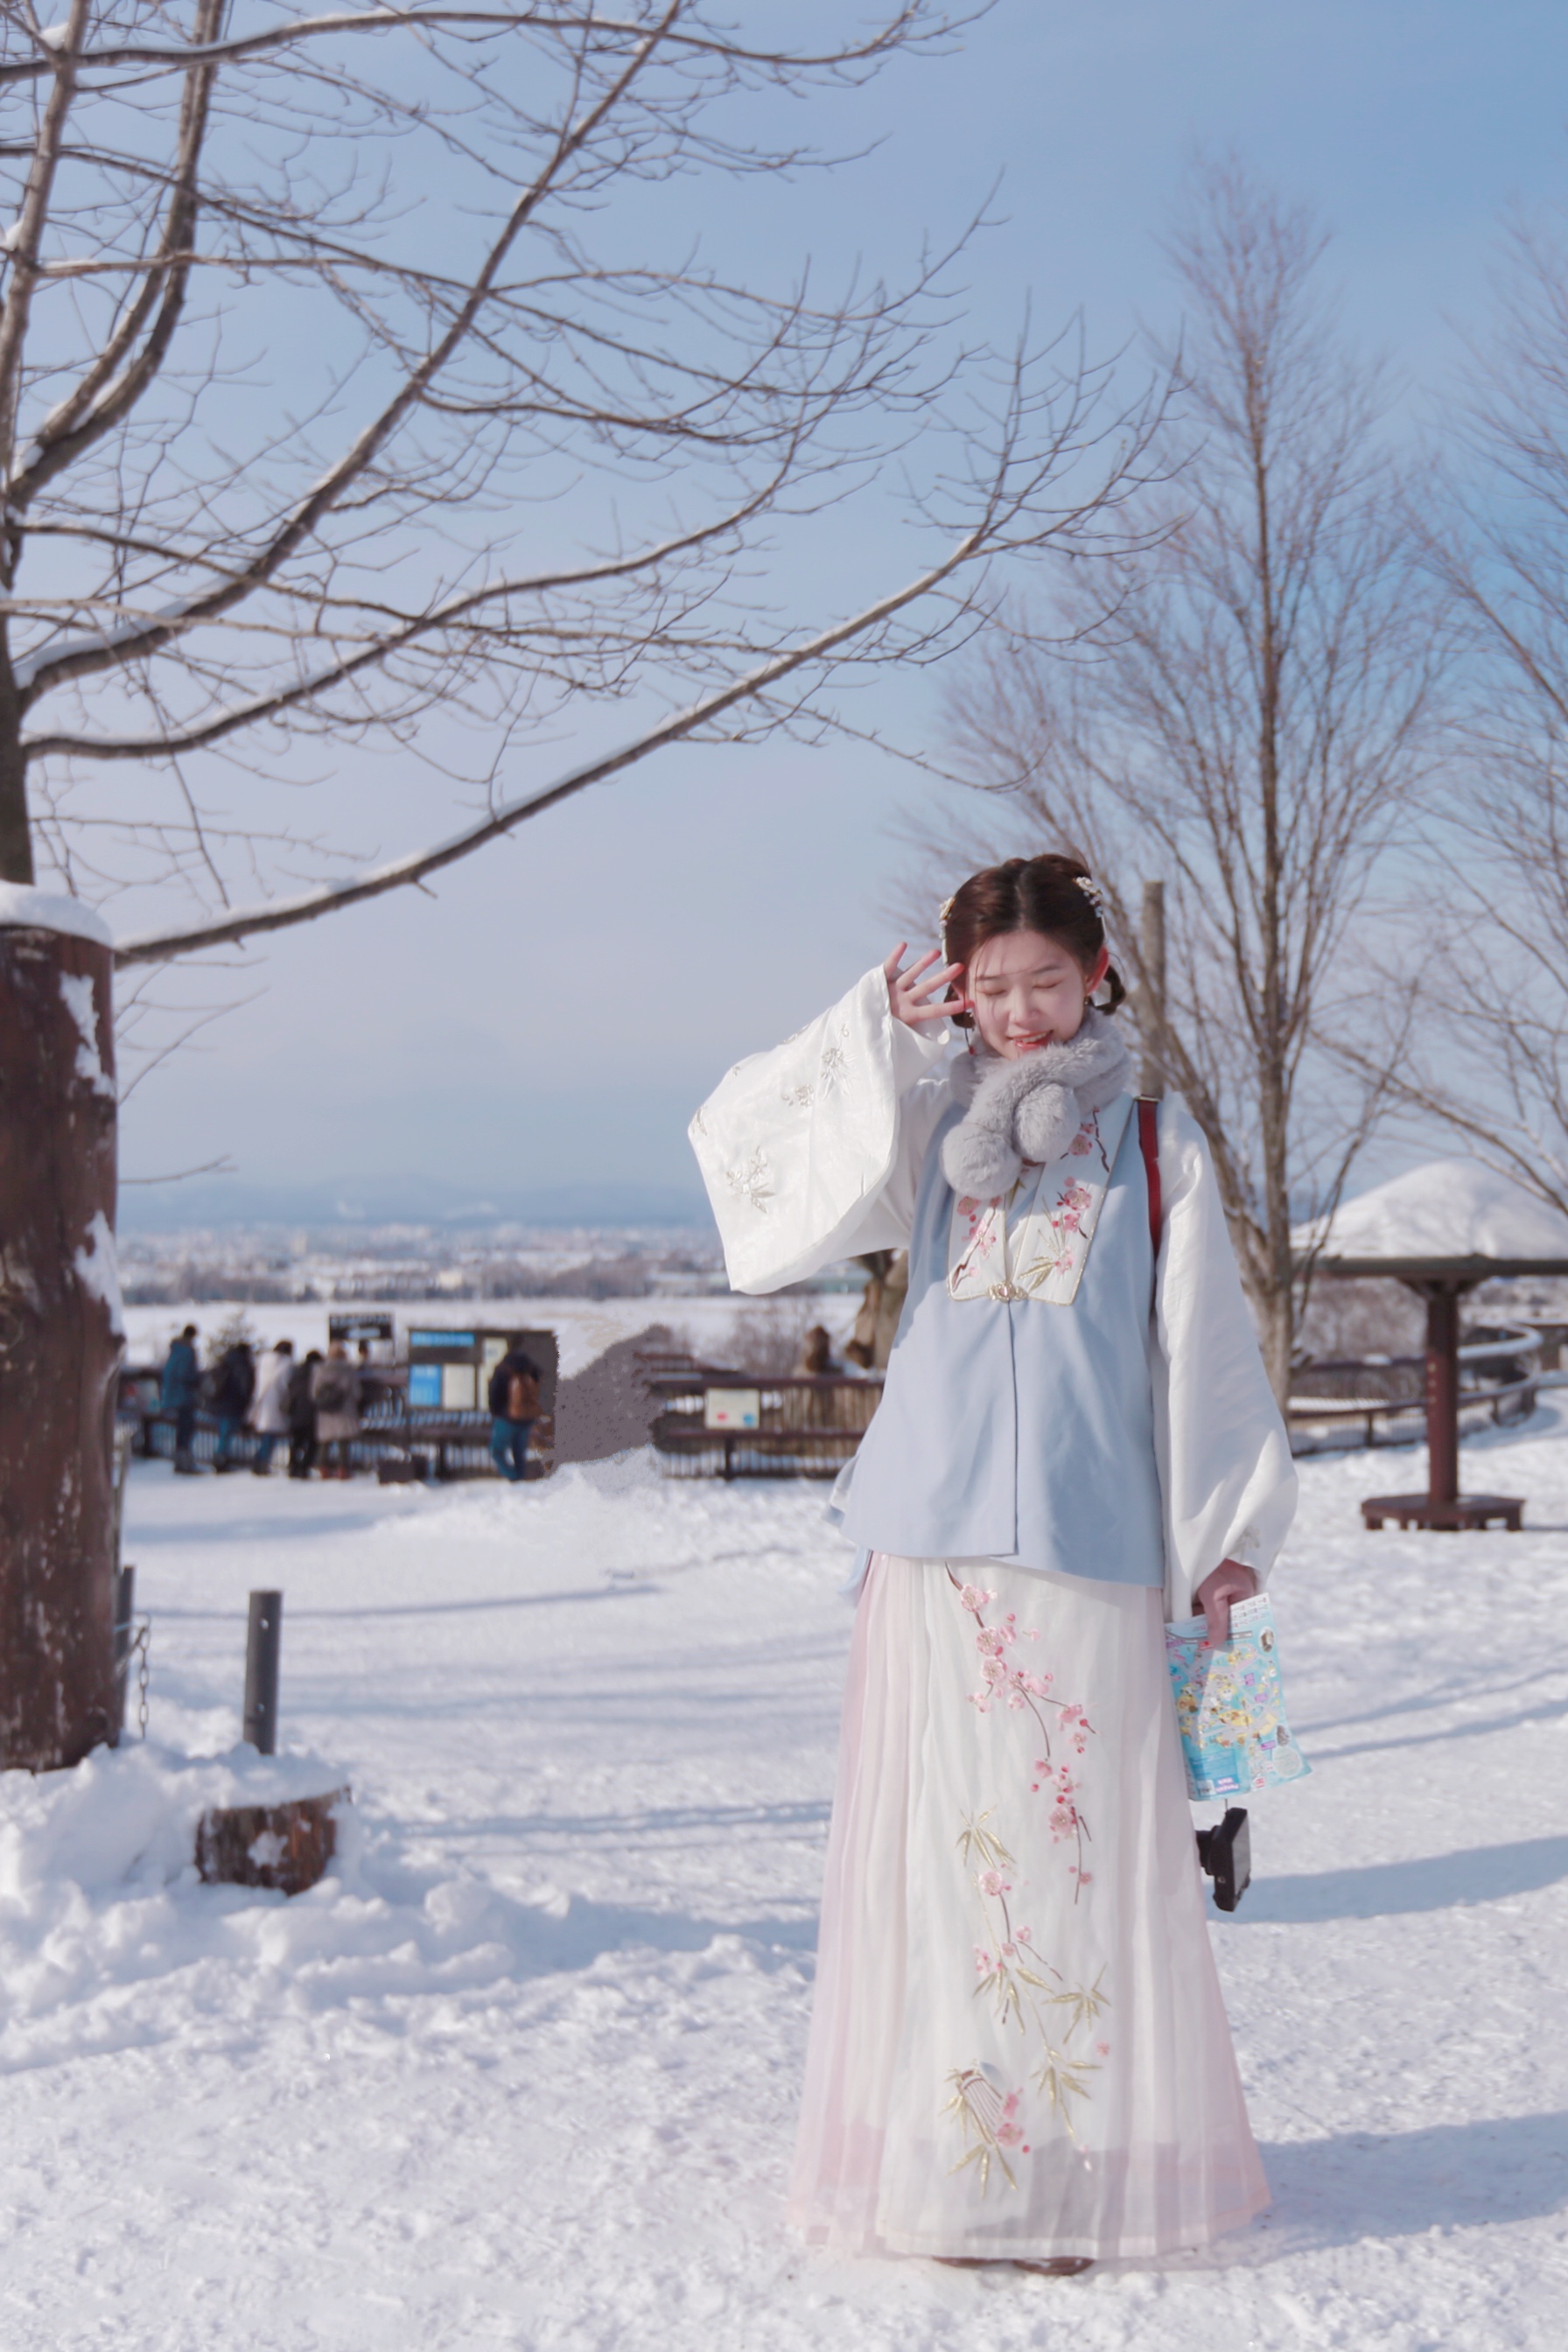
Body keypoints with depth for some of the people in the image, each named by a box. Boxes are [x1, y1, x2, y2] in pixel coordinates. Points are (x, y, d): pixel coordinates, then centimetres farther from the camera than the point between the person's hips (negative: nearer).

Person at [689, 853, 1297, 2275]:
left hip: (1088, 1543, -1)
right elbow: (736, 1136, 5)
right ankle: (937, 2156, 14)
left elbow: (1206, 1348, 7)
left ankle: (1090, 2161, 11)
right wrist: (879, 1028, 0)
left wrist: (1228, 1538, 1)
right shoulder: (924, 1127, 13)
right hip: (934, 1534, 2)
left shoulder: (1152, 1143, 9)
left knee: (1087, 1841, 0)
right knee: (942, 1838, 4)